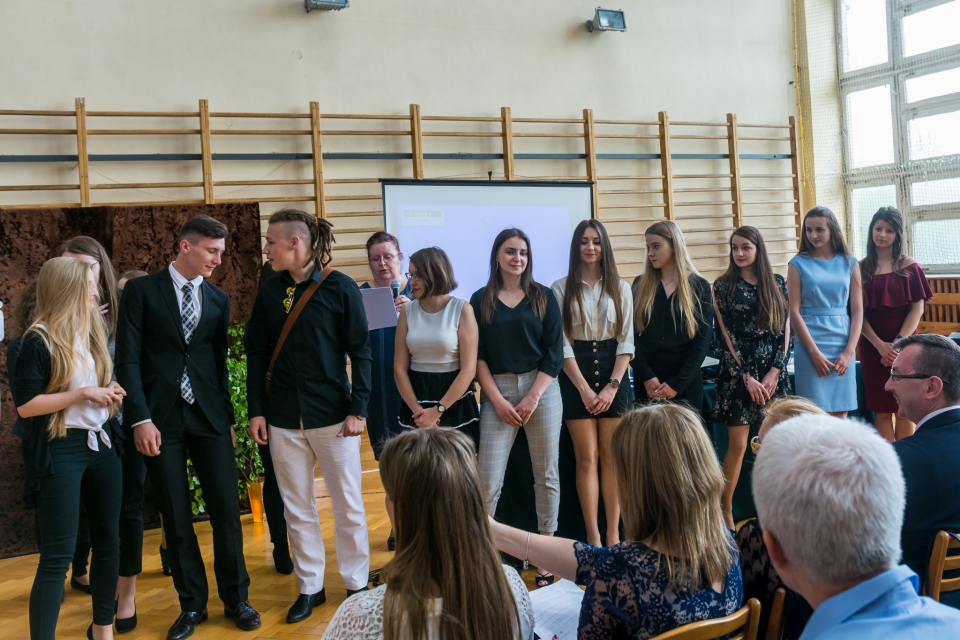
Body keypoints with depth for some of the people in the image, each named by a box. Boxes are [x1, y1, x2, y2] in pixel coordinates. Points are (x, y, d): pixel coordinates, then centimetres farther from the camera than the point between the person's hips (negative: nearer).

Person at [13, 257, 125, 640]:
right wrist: (83, 394, -19)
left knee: (108, 540, 14)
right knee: (58, 554, -5)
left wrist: (110, 395, 5)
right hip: (59, 451, -8)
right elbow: (25, 404, -17)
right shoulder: (39, 341, -11)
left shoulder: (92, 335, 13)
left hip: (100, 445, 8)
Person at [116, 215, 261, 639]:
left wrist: (228, 417, 12)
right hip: (161, 417, -2)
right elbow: (128, 358, -6)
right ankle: (192, 604, 20)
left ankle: (235, 598, 18)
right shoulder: (141, 290, -1)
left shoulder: (219, 299, 10)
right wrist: (140, 419, -13)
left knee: (227, 510, 1)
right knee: (176, 517, 5)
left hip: (209, 416, 3)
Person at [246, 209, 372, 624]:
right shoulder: (270, 292, 3)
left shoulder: (339, 288, -7)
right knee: (297, 508, 10)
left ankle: (357, 584, 22)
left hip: (332, 415, -3)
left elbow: (360, 351, -5)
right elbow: (257, 354, 7)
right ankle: (310, 587, 24)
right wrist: (256, 411, 2)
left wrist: (357, 408, -10)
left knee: (348, 505, 6)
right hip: (283, 419, 3)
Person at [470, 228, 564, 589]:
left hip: (541, 390, 1)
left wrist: (533, 397, -8)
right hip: (497, 393, 0)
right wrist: (498, 400, -6)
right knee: (488, 480, -6)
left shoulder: (543, 297, 6)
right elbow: (478, 356, 3)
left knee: (546, 476, 5)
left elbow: (554, 353, 1)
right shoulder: (481, 300, 6)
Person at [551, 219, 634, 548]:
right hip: (576, 376, -1)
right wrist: (584, 388, -9)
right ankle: (593, 536, 5)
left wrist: (612, 385, -8)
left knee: (612, 457, 2)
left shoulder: (620, 288, 6)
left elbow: (626, 341, 3)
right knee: (587, 458, 0)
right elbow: (563, 343, -3)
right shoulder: (561, 289, 1)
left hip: (613, 374, 1)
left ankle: (613, 534, 8)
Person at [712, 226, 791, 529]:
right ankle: (725, 513, 5)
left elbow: (785, 329, 5)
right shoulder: (724, 285, 0)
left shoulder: (777, 283, 7)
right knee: (738, 445, -4)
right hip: (738, 372, -2)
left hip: (773, 372, 3)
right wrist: (747, 377, -8)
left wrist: (775, 371, -5)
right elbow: (727, 336, -3)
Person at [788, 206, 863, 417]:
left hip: (842, 347, 3)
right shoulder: (798, 264, 1)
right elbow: (794, 312, -4)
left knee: (840, 415, 5)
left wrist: (849, 351, -5)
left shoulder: (849, 263, 8)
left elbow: (857, 310, 5)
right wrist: (815, 352, -11)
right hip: (810, 347, -2)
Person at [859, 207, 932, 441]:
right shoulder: (861, 269, 3)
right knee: (881, 410, 2)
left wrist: (898, 343, -12)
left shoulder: (909, 267, 1)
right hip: (873, 347, 1)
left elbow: (917, 308, -2)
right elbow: (858, 313, -1)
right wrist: (880, 345, -12)